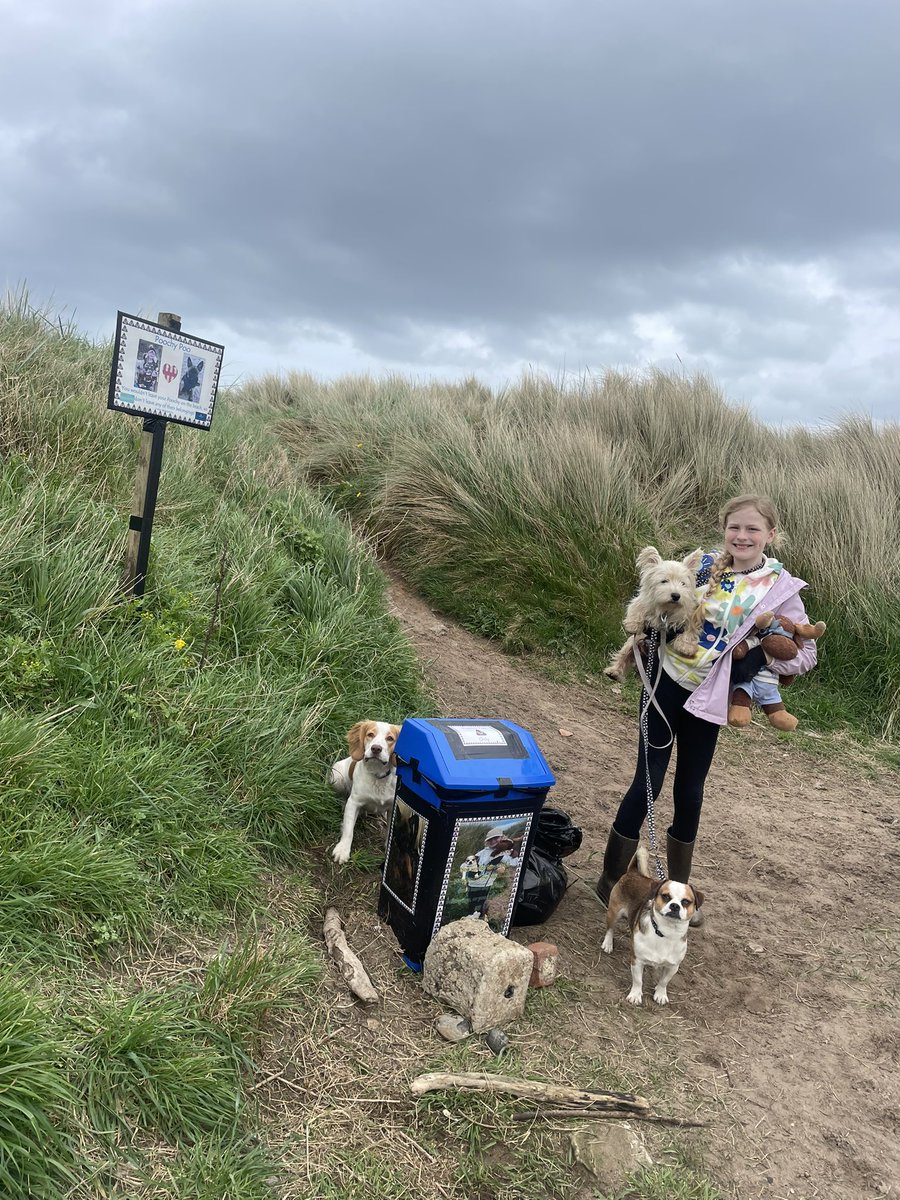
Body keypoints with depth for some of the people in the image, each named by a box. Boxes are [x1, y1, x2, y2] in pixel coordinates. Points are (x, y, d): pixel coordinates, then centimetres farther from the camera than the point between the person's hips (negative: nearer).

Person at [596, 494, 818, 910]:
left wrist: (762, 658, -16)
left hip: (708, 698, 0)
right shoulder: (703, 565, -2)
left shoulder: (781, 589, -5)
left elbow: (807, 653, 1)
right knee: (647, 782, 2)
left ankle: (678, 887, 30)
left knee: (690, 790, 11)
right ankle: (611, 880, 16)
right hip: (666, 682, 0)